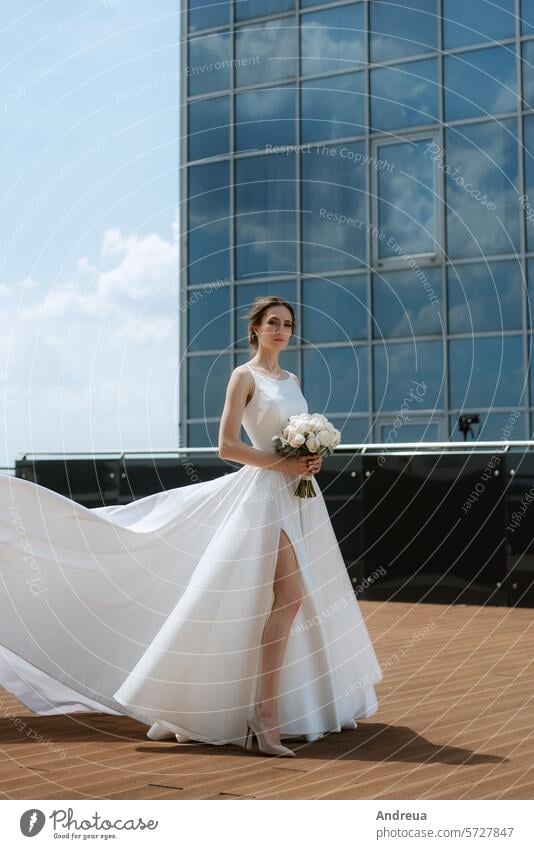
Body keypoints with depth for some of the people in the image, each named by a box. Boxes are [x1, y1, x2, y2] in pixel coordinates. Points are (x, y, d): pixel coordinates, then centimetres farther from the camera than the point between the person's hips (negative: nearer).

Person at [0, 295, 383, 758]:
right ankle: (265, 717, -13)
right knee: (288, 596, -17)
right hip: (267, 493, -8)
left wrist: (313, 459, 0)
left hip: (300, 495, 8)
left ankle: (304, 700, 21)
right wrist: (284, 463, -16)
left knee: (306, 597, 9)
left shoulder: (292, 380, 18)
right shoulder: (244, 376, -5)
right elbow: (227, 445, -12)